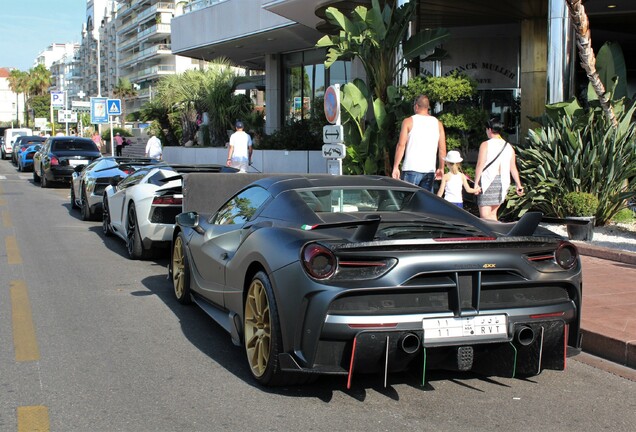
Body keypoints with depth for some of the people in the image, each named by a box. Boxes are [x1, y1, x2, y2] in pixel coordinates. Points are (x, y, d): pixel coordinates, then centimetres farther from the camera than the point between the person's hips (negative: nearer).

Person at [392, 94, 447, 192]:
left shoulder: (408, 122, 1)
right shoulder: (438, 124, 11)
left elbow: (401, 145, -4)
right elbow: (442, 149, 8)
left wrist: (395, 167, -3)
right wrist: (441, 168, 16)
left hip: (412, 169, -3)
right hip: (430, 169, 4)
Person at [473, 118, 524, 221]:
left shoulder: (485, 145, -5)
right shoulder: (509, 147, 10)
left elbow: (480, 165, -11)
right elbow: (513, 168, 10)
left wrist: (476, 183, -10)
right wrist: (519, 185, 15)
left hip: (488, 181, -6)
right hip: (503, 182, 6)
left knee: (485, 215, -8)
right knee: (492, 213, 16)